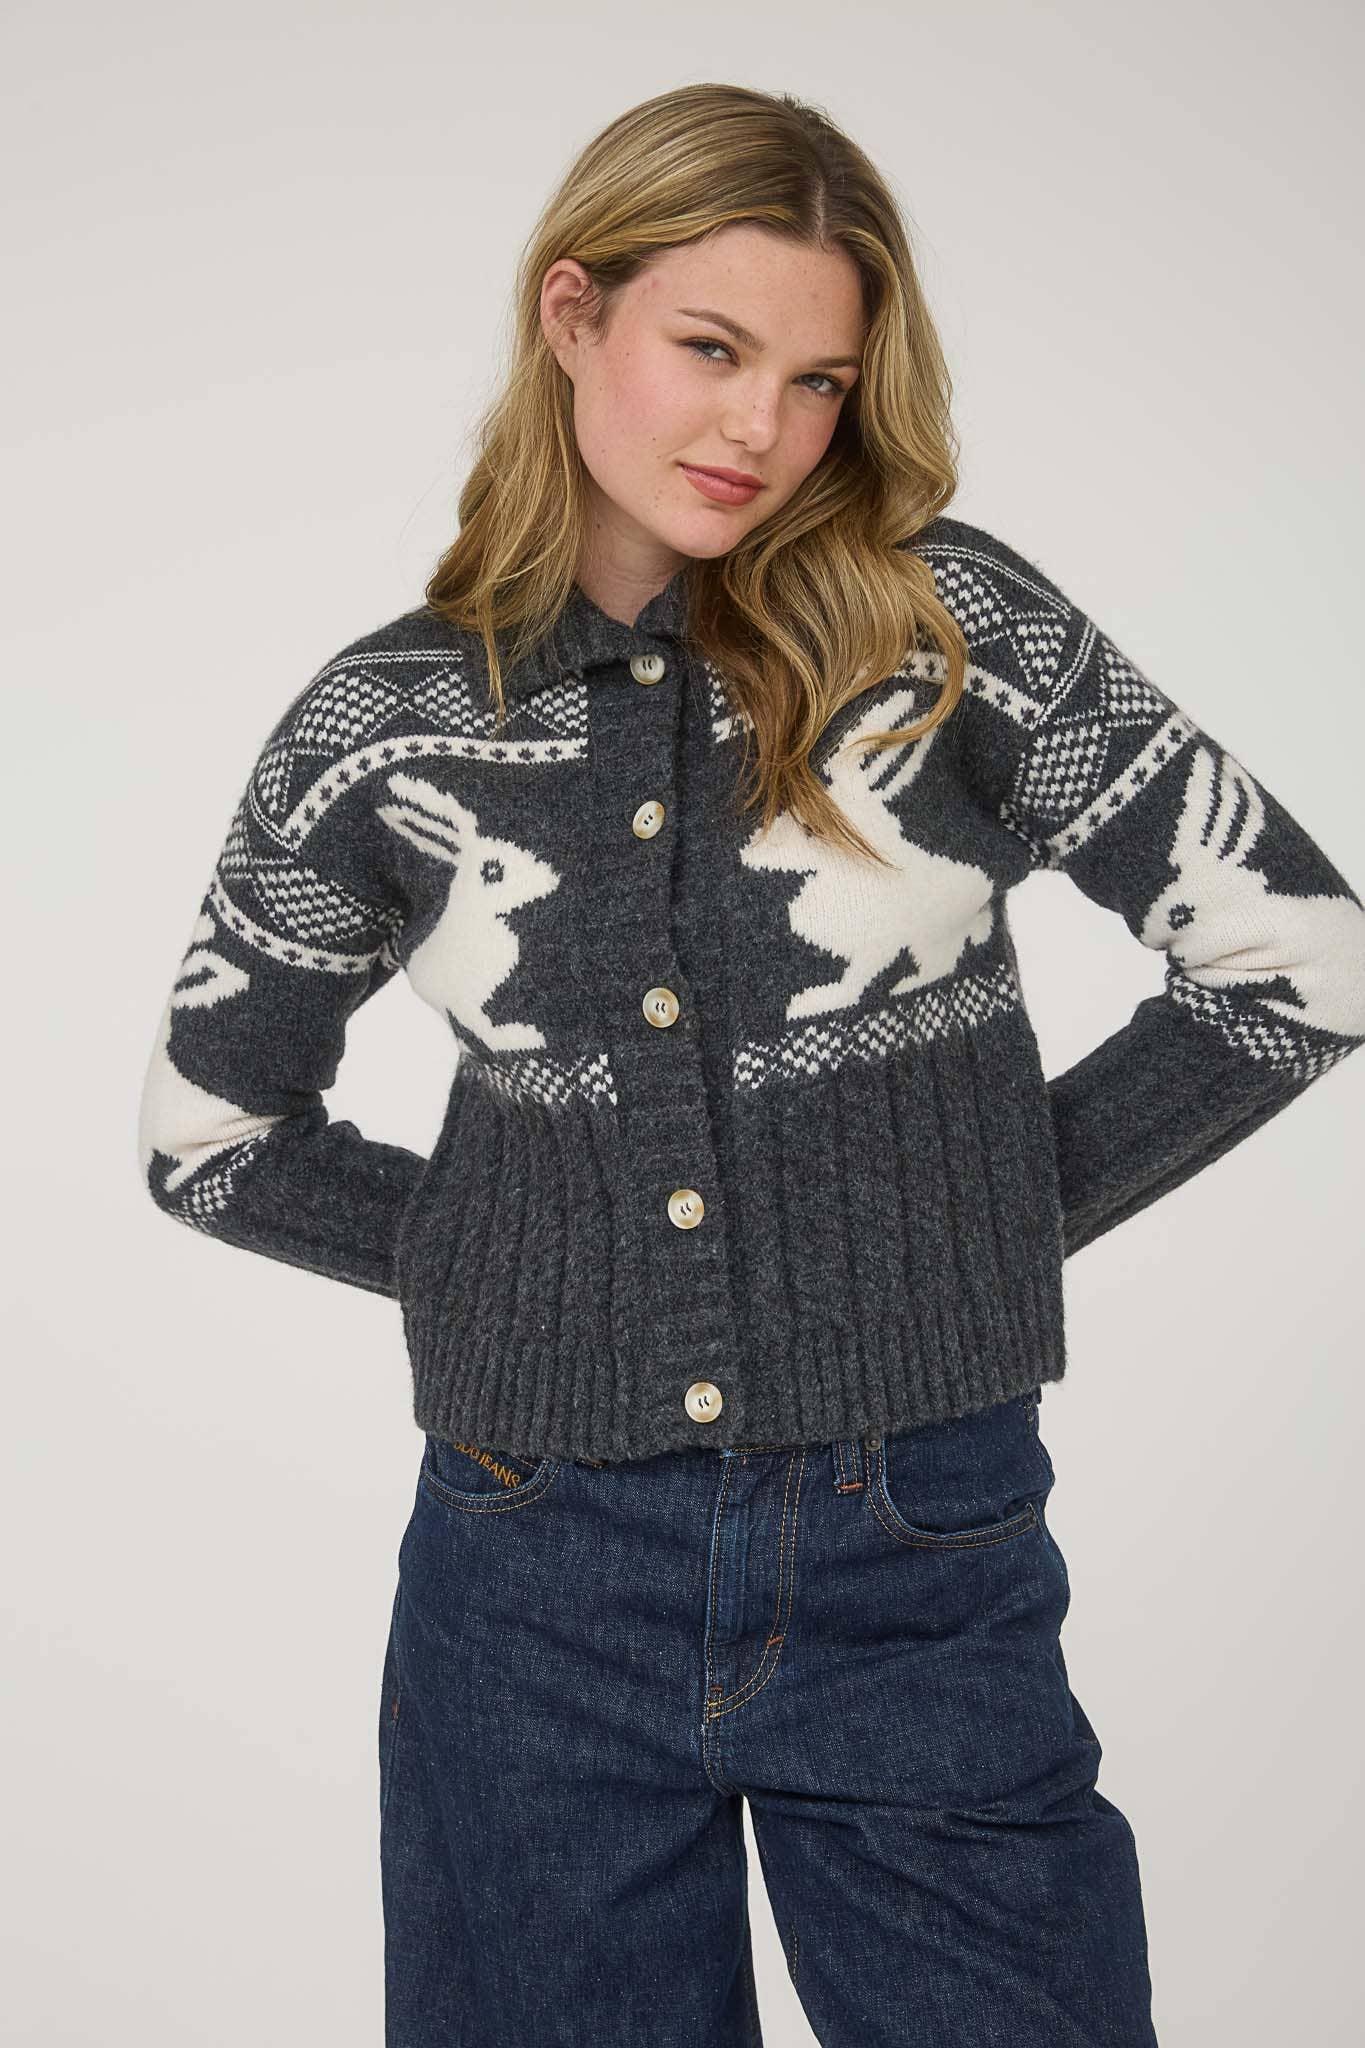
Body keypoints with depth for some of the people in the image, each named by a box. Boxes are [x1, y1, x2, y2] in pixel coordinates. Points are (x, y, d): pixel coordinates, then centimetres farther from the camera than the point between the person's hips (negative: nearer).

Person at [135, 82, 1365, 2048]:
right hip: (540, 1575, 1)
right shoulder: (385, 720, -1)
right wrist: (503, 1255, 4)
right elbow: (208, 1132, 11)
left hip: (925, 1567, 0)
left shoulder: (950, 623, -5)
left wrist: (993, 1202, 0)